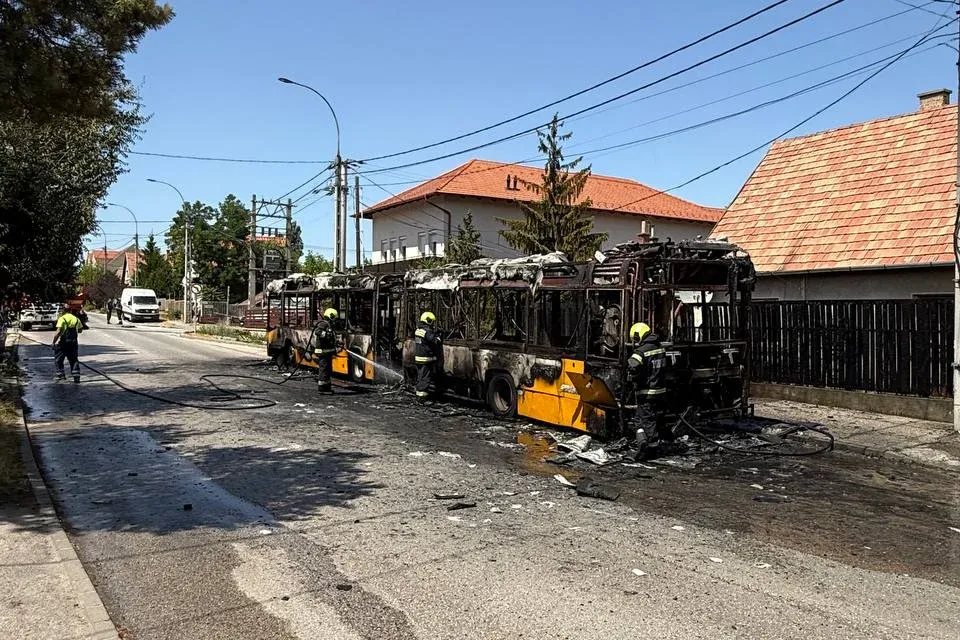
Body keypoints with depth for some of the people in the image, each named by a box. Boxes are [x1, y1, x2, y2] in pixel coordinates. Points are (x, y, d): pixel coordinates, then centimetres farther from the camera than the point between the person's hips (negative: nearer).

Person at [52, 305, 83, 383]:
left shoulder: (62, 319, -9)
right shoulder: (76, 319, 8)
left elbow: (58, 332, -17)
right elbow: (80, 329, 16)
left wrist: (54, 341, -12)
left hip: (63, 342, -5)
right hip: (74, 342, 5)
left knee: (58, 359, 13)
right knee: (74, 359, 7)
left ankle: (61, 375, 14)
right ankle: (76, 376, -1)